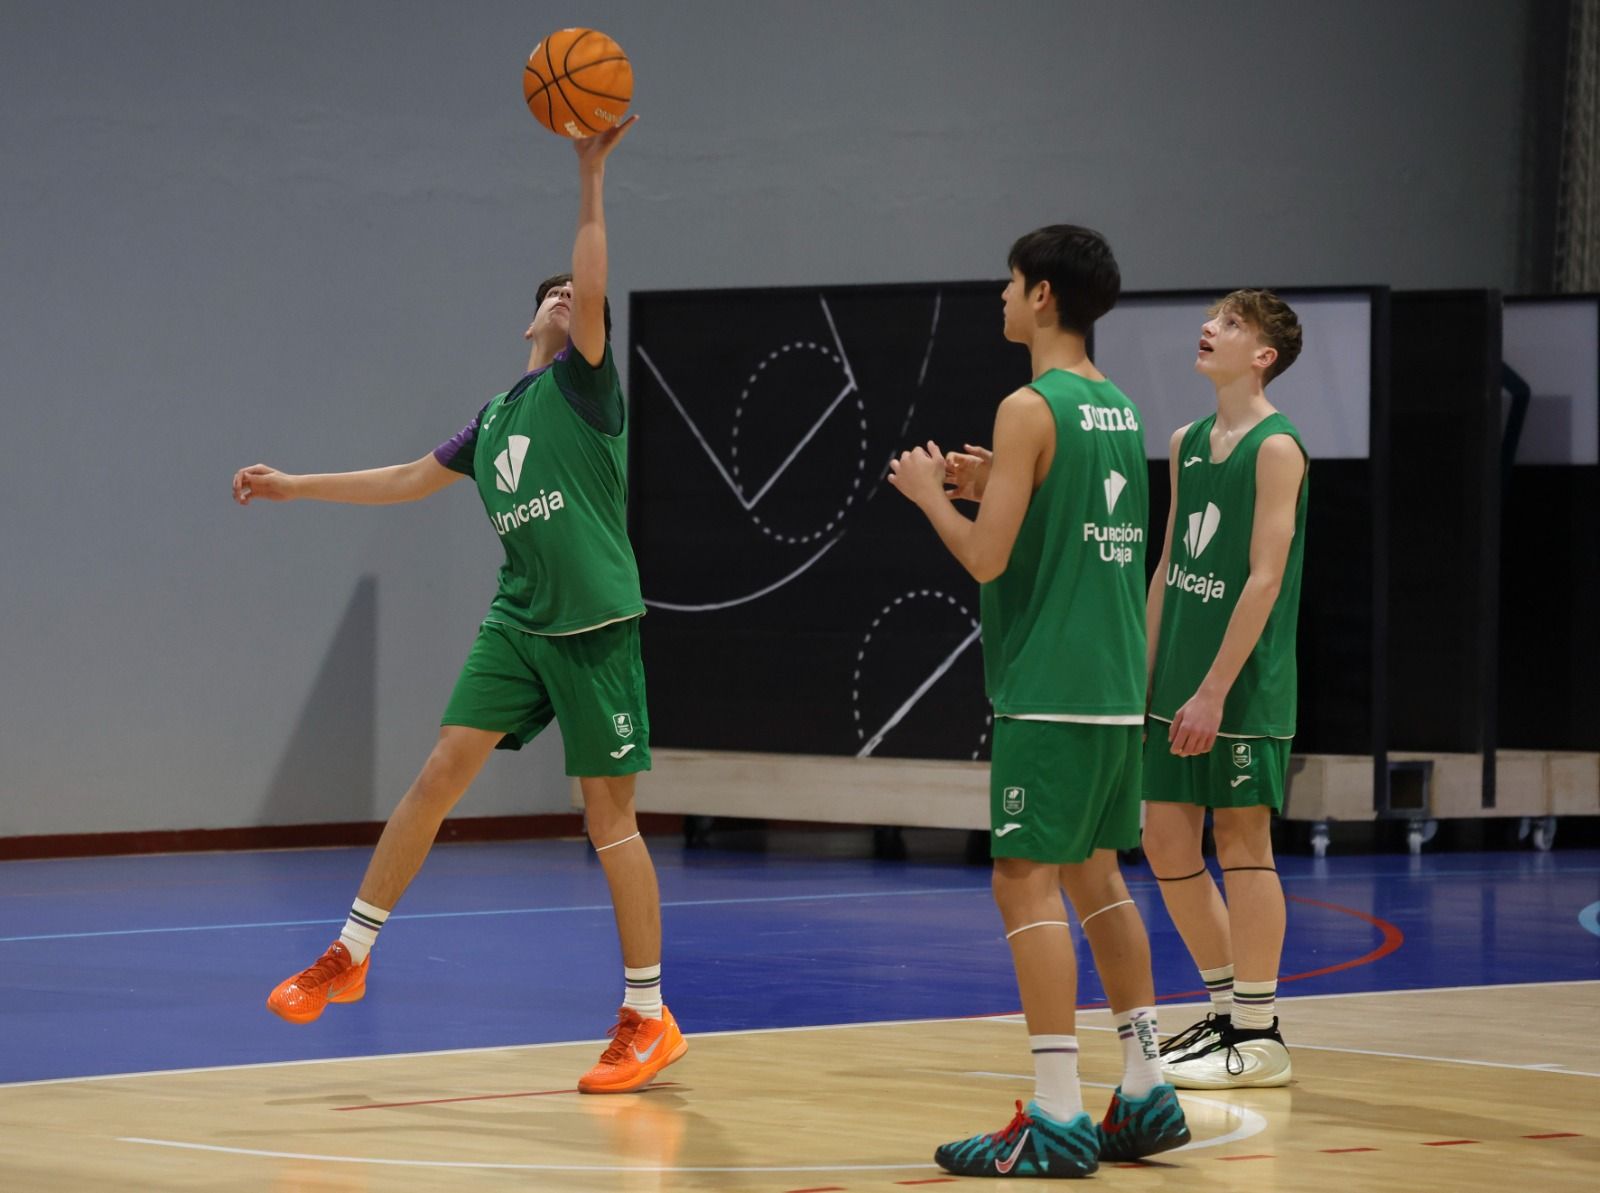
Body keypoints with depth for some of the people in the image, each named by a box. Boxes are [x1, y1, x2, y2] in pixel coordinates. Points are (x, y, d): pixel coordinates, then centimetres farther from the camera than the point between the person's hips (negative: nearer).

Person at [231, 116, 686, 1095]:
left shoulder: (584, 382, 1)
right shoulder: (496, 416, 19)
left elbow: (593, 292, -17)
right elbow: (410, 480, 29)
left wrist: (591, 183, -21)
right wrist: (297, 486, 29)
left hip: (596, 625, -6)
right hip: (518, 619, 6)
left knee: (609, 813, -4)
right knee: (443, 769, -2)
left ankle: (649, 1018, 3)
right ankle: (351, 955, 7)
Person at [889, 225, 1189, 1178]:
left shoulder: (1031, 409, -13)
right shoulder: (1120, 411, 13)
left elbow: (986, 558, -15)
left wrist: (931, 491, 2)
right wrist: (996, 488, 18)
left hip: (1050, 693, -9)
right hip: (1117, 688, 9)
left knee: (1027, 881, -7)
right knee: (1095, 877, 17)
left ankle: (1057, 1119, -11)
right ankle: (1147, 1093, 18)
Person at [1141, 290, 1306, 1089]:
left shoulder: (1275, 448, -10)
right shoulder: (1188, 444, 13)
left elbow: (1265, 578, -16)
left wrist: (1214, 689, -19)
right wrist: (1145, 676, 12)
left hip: (1243, 687, -8)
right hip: (1178, 683, 8)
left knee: (1242, 843, -3)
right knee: (1166, 842, 9)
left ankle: (1257, 1037, 4)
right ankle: (1228, 1010, 21)